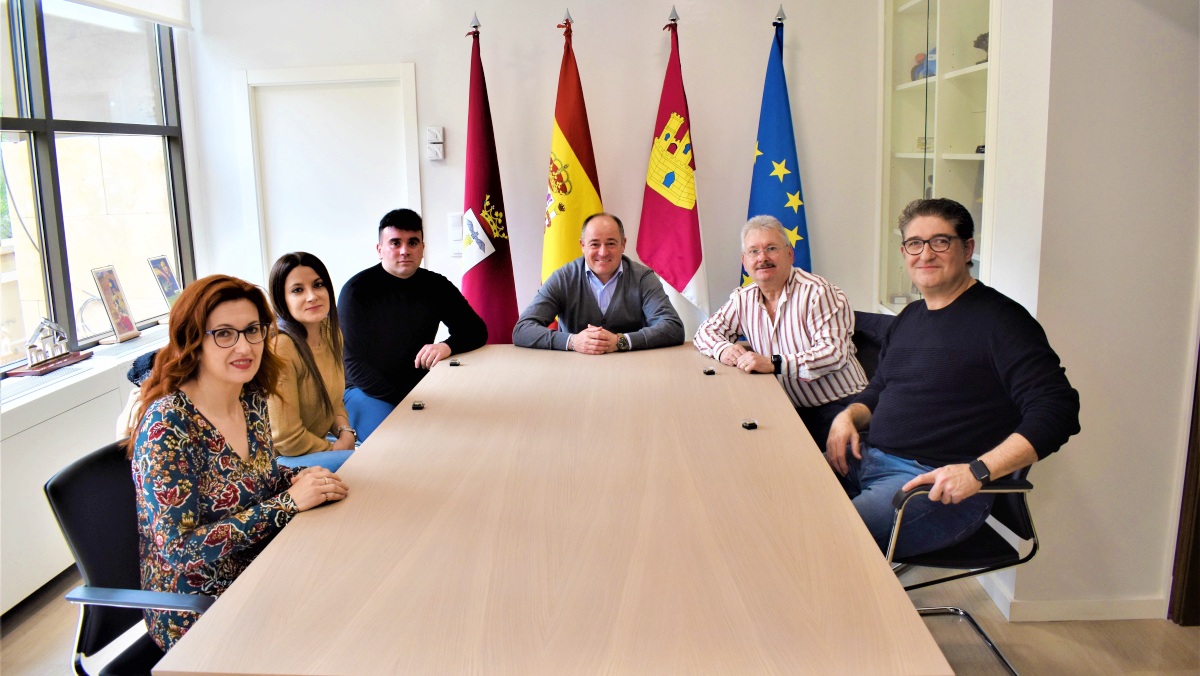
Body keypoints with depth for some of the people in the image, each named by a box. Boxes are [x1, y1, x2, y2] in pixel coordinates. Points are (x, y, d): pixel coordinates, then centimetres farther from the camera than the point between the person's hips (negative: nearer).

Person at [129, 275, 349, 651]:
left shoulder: (253, 398, -2)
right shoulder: (167, 424, -21)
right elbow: (179, 549, -22)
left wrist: (300, 479, -8)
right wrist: (289, 502, -25)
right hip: (195, 616, -6)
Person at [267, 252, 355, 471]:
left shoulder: (331, 333, 2)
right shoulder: (278, 347, -25)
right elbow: (286, 439, -22)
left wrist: (346, 433, -5)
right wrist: (333, 449, -9)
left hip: (318, 442, 8)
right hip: (280, 459, -8)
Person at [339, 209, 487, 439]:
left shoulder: (436, 286, 3)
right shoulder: (357, 290, -9)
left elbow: (476, 329, 3)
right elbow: (353, 362, -11)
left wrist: (448, 346, -22)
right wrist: (401, 401, -22)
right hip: (367, 391, -4)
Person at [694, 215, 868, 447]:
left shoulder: (817, 292, -10)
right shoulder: (743, 300, 8)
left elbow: (834, 352, -19)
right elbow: (706, 332, 17)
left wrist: (774, 363, -28)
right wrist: (724, 349, -8)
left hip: (838, 408, -5)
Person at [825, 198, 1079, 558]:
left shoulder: (999, 319, -7)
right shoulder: (909, 317, 18)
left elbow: (1058, 410, -16)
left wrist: (978, 471, -25)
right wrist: (849, 415, 7)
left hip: (938, 484, -8)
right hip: (869, 459, 8)